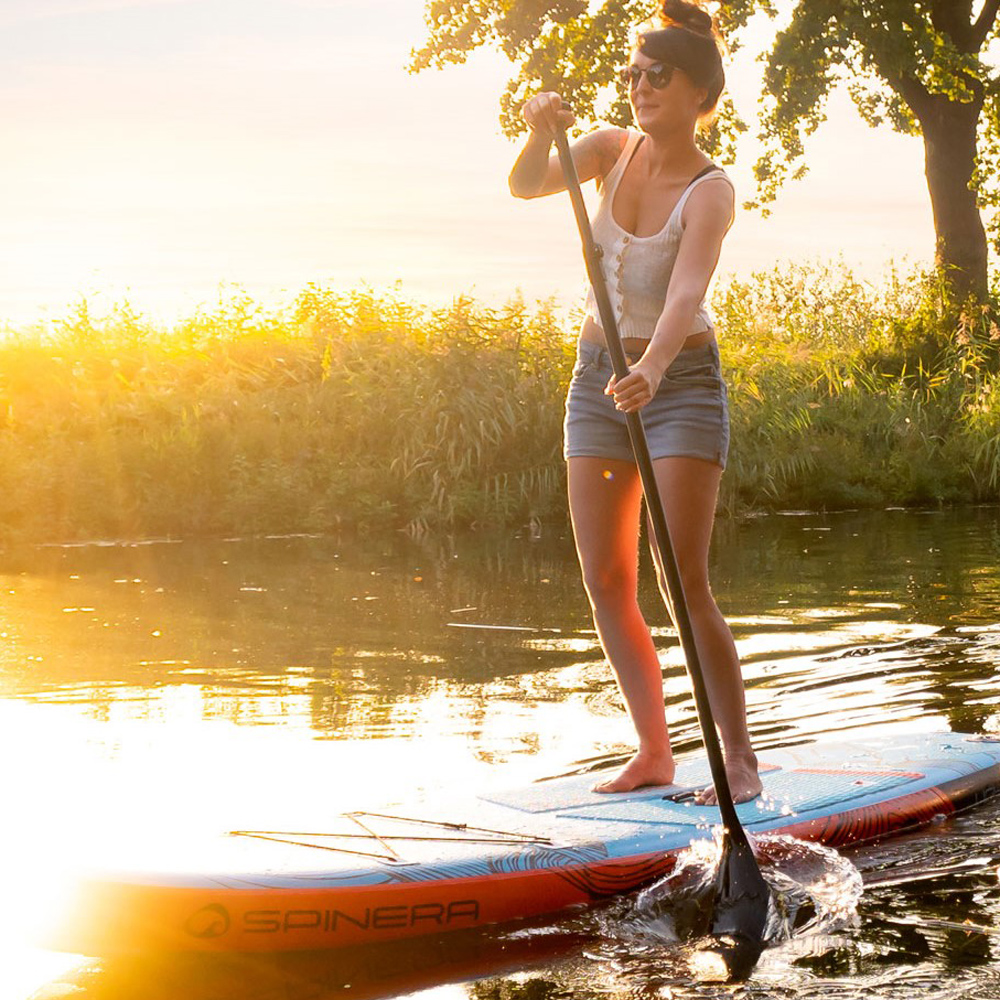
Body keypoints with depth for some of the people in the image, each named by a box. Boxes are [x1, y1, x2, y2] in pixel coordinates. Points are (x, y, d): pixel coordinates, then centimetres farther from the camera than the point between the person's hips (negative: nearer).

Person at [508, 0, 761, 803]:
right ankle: (654, 752, 14)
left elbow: (687, 294, -33)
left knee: (684, 585, -13)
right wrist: (542, 133, -34)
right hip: (599, 379, 6)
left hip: (682, 383, -6)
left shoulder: (712, 191, -17)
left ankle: (741, 760, -3)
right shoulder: (614, 148, 0)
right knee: (606, 584, 3)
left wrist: (651, 370, -51)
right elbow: (526, 186, -13)